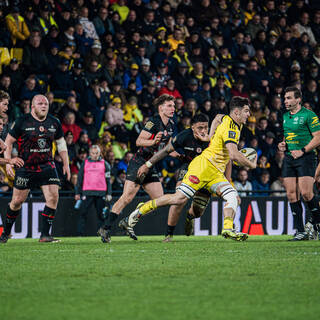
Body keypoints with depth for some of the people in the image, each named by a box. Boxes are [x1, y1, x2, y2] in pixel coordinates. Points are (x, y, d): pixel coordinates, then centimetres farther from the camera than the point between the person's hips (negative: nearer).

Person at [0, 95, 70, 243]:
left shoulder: (54, 123, 3)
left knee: (53, 197, -11)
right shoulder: (22, 122, -8)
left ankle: (44, 235, -5)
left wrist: (66, 164, 12)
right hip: (25, 168, -3)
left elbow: (61, 143, 16)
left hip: (47, 166, 3)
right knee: (17, 200, 1)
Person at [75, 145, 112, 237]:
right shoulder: (85, 163, 11)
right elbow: (80, 178, 14)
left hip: (101, 193, 0)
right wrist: (77, 193, 10)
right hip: (87, 193, 0)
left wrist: (109, 193, 5)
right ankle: (80, 233, -6)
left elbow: (108, 180, 11)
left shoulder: (104, 164, 10)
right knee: (83, 213, -7)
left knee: (100, 214, 2)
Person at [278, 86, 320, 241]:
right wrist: (282, 144, 7)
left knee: (306, 192, -15)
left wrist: (303, 151, -17)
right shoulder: (284, 117, 15)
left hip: (305, 158, -7)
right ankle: (301, 231, 2)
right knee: (291, 194, -1)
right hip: (289, 158, 7)